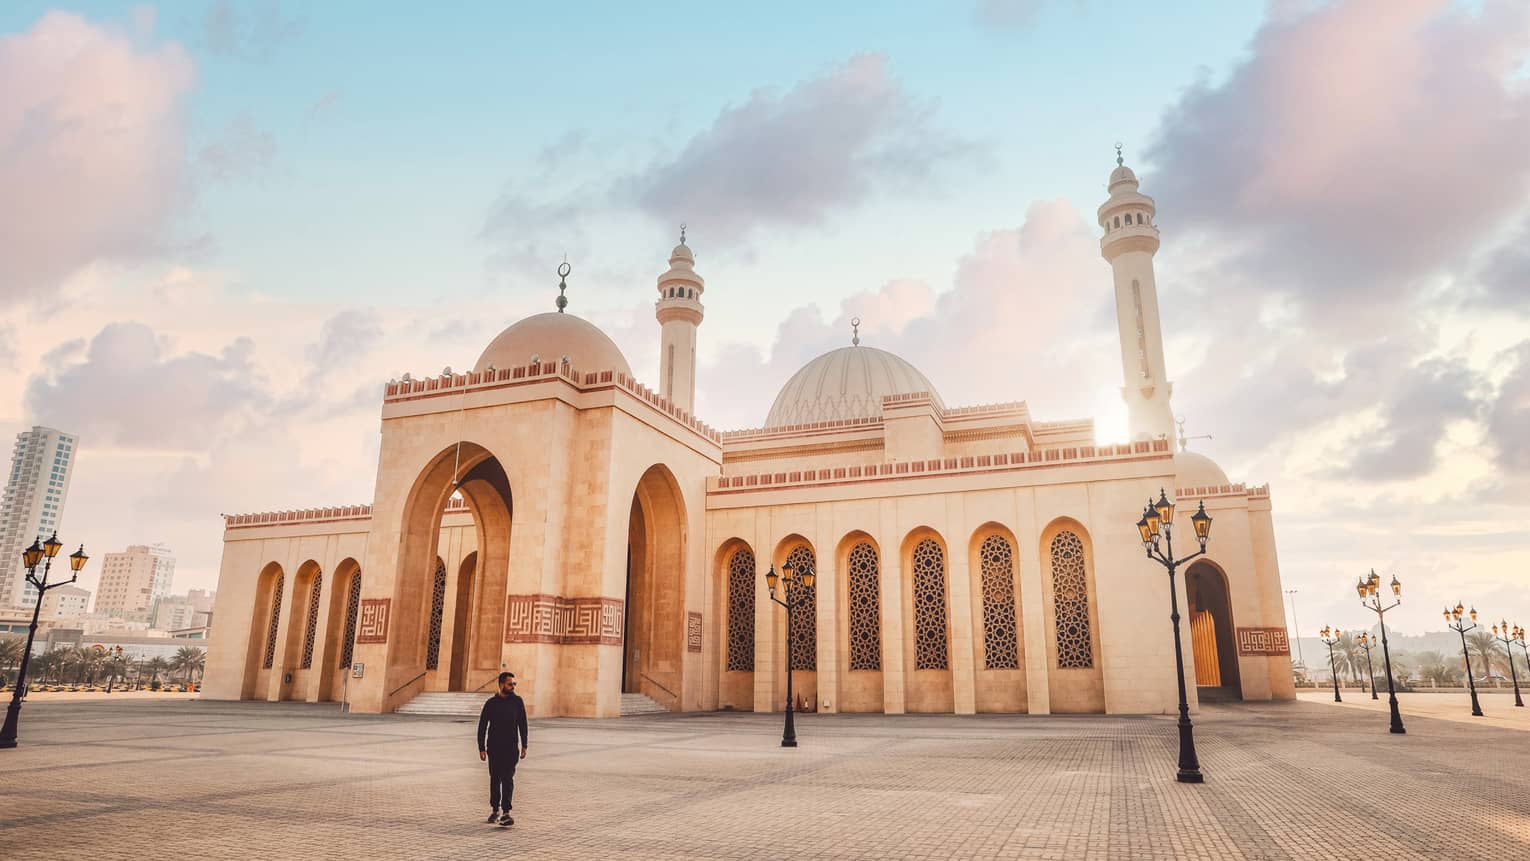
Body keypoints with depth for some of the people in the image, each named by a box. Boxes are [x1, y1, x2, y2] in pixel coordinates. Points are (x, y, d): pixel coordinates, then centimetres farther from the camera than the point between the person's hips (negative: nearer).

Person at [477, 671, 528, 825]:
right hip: (494, 748, 1)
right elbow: (482, 727, 1)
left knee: (508, 779, -10)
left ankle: (506, 812, -13)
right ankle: (495, 809, 25)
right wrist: (481, 748, -4)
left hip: (510, 748, -1)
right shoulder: (491, 703, -2)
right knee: (495, 779, 11)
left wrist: (524, 746, 2)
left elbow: (522, 725, 5)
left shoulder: (517, 702, 0)